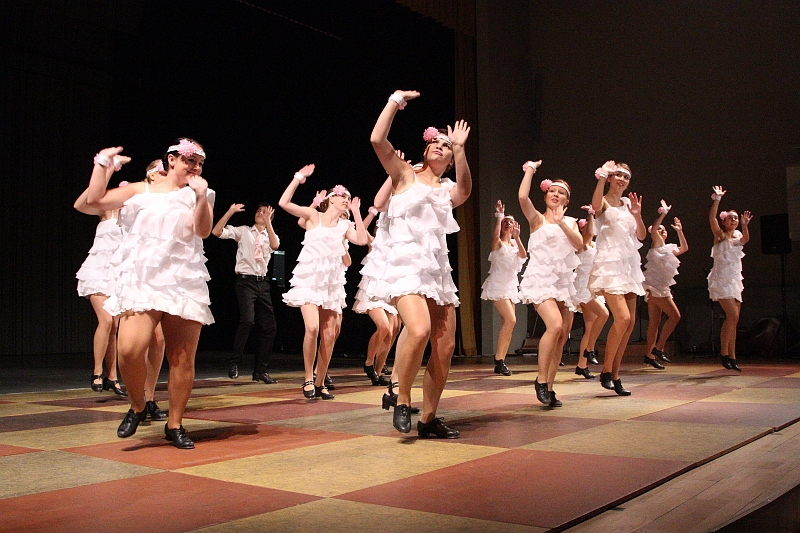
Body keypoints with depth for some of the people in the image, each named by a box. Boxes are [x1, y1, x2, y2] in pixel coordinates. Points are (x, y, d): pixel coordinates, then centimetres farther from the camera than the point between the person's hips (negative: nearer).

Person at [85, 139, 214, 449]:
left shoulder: (198, 195, 15)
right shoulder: (141, 191, 16)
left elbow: (203, 230, -3)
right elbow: (95, 200, 10)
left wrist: (201, 198, -15)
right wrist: (102, 162, 10)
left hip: (184, 283, 1)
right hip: (141, 282, 0)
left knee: (183, 358, -2)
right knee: (130, 349, -19)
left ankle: (175, 425, 13)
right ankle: (137, 408, 8)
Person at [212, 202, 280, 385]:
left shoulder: (270, 235, 14)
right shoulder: (243, 231, 8)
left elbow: (275, 245, -11)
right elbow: (216, 232, -3)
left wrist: (267, 222, -17)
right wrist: (230, 212, -8)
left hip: (262, 282, 4)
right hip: (245, 281, -4)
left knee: (269, 326, 2)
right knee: (247, 320, -24)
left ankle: (261, 370, 12)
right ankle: (234, 363, -10)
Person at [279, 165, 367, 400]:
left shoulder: (344, 225, 13)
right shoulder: (313, 216, 4)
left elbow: (362, 240, -4)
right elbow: (284, 203, -7)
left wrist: (356, 212, 0)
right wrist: (299, 178, -6)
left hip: (332, 282, 4)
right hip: (310, 279, -4)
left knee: (329, 335, 1)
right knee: (312, 327, -21)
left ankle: (320, 383, 13)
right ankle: (308, 378, -4)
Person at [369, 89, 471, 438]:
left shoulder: (447, 188, 18)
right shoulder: (405, 174, 10)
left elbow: (464, 191, -8)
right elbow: (377, 140, -6)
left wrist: (460, 149, -15)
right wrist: (395, 102, 0)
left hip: (438, 268, 5)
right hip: (405, 262, -5)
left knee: (445, 345, 0)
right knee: (419, 330, -28)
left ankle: (428, 419, 12)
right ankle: (402, 401, -6)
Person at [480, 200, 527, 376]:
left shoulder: (514, 243, 15)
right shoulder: (498, 243, 0)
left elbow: (523, 256, -4)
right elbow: (496, 235, -25)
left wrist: (517, 237, -8)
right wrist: (498, 216, -20)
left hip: (511, 285, 7)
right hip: (498, 284, -7)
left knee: (507, 324, 3)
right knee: (510, 320, -20)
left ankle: (500, 362, 5)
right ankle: (499, 359, -14)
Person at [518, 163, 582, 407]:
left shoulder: (570, 222, 16)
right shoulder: (537, 219, 4)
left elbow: (579, 244, -2)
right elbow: (523, 197, -15)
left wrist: (561, 222, -12)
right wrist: (530, 169, -2)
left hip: (564, 280, 5)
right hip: (541, 278, -5)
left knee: (563, 336, 2)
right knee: (555, 325, -25)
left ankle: (548, 388, 12)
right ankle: (541, 380, -11)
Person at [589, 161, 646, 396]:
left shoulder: (628, 203, 16)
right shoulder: (603, 202, -2)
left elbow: (642, 236, 12)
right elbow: (595, 205, -28)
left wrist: (637, 215, -4)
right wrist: (602, 177, -30)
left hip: (629, 265, 7)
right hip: (609, 264, -7)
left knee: (629, 323, 3)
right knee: (622, 317, -20)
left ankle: (615, 376, 11)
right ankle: (606, 371, -4)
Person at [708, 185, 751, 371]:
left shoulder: (738, 235, 15)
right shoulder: (720, 234, 2)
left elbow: (745, 240, -9)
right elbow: (711, 217, -15)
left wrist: (745, 225, -24)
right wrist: (717, 199, -19)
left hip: (735, 280, 6)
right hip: (721, 279, -6)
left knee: (734, 319, 4)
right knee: (732, 316, -19)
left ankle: (732, 357, 6)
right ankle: (724, 353, -9)